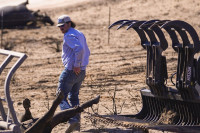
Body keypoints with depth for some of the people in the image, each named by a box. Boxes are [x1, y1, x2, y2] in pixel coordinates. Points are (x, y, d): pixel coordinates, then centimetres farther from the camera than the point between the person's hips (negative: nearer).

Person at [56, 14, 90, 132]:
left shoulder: (69, 36, -15)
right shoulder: (80, 34, 16)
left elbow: (79, 49, -31)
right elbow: (87, 52, 23)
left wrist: (76, 65, -24)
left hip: (71, 71, -9)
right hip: (81, 72, 9)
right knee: (74, 97, 23)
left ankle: (73, 120, -18)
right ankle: (77, 120, 24)